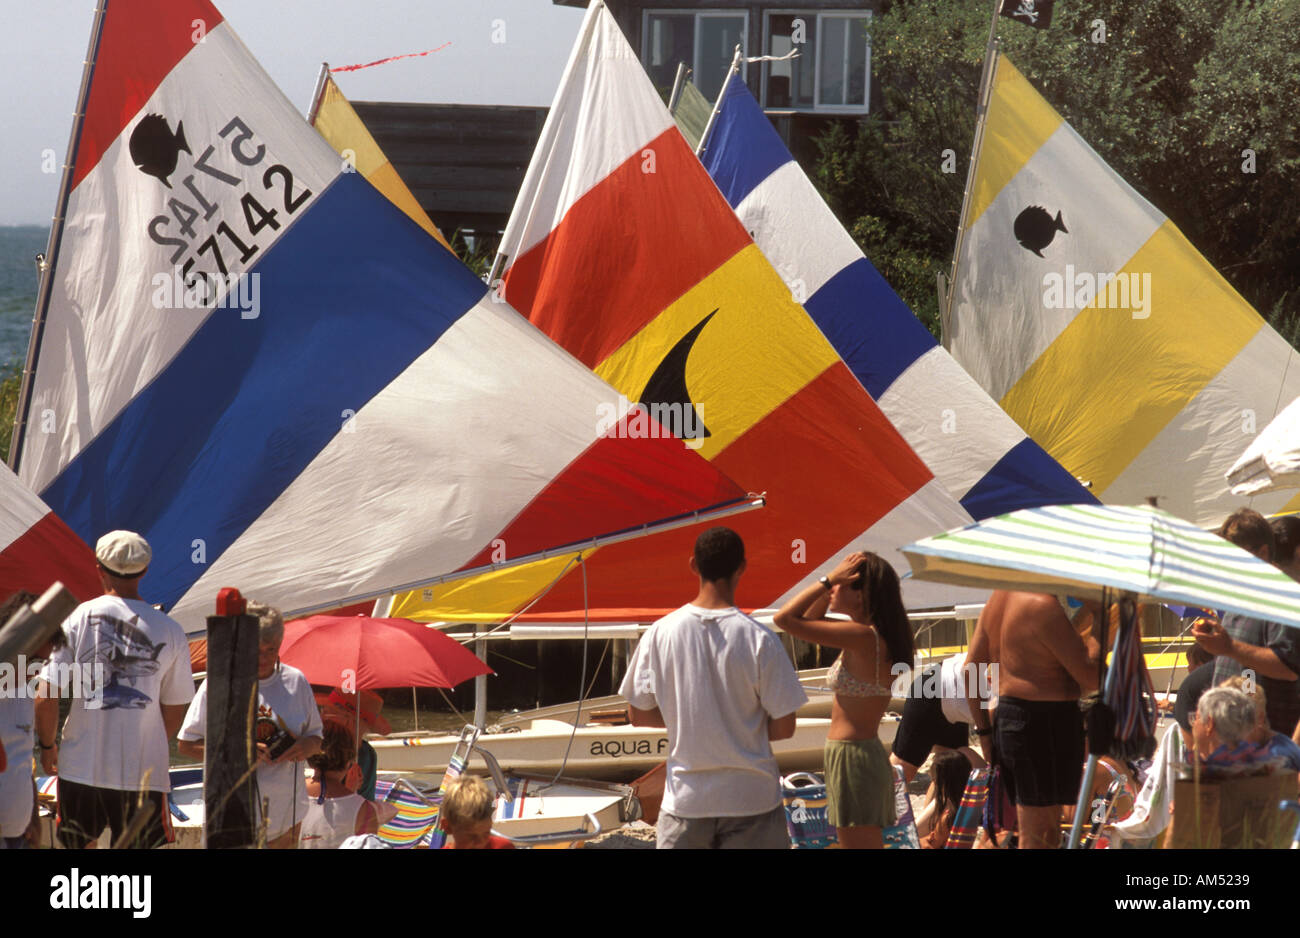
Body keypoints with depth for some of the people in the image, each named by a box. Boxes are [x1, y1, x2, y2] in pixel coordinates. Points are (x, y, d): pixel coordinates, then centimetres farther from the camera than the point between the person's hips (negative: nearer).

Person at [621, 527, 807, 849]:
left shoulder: (659, 635, -6)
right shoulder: (759, 640, -12)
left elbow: (638, 715, 3)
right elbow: (784, 728, -8)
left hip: (685, 799, 2)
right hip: (751, 798, -2)